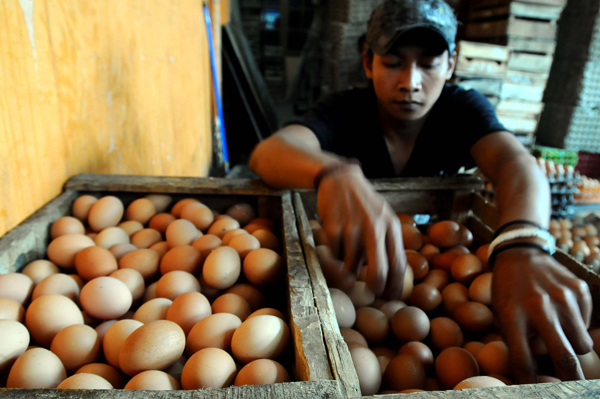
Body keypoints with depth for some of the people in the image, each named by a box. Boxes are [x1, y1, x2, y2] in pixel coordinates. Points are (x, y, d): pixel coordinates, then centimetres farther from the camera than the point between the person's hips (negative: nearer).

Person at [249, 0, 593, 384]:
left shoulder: (464, 109, -11)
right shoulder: (344, 112, -16)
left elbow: (515, 163, -31)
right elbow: (268, 152, -34)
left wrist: (524, 248, -54)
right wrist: (335, 173, -58)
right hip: (346, 265, -1)